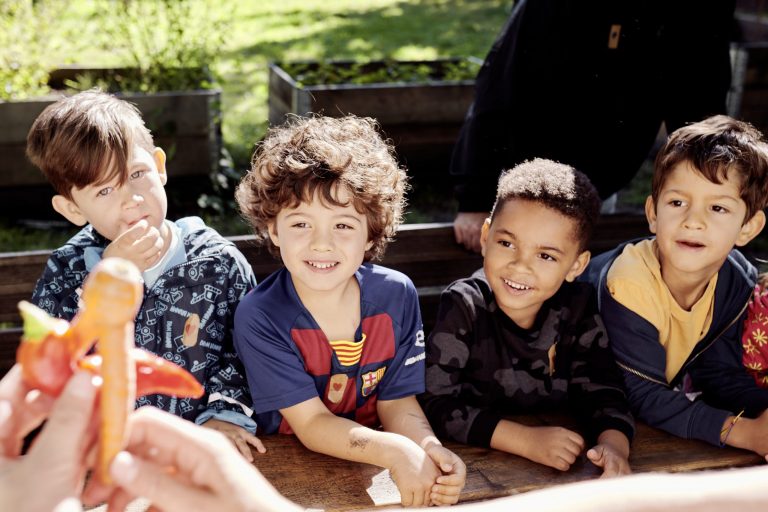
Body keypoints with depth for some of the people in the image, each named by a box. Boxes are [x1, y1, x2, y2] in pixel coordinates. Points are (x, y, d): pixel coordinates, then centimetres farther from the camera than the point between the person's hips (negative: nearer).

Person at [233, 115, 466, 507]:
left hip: (373, 468, 3)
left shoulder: (396, 295, -7)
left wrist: (428, 448, -21)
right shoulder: (259, 317, -16)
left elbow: (396, 400, -1)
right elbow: (310, 424, -16)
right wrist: (396, 451, -30)